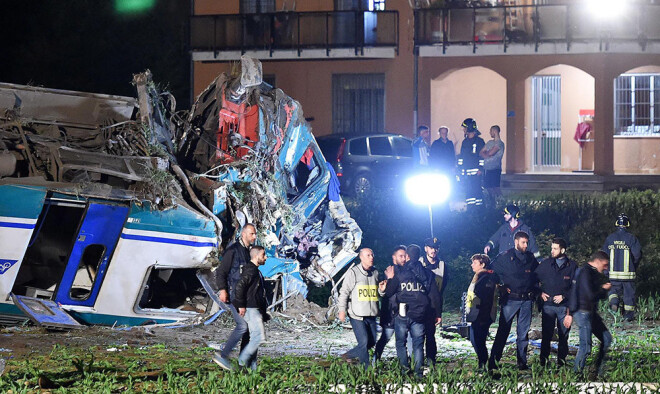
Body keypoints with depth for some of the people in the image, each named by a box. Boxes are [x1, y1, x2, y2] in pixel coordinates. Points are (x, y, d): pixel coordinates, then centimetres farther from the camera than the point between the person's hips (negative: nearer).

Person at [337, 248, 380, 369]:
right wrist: (342, 310, -7)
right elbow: (344, 292, -3)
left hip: (371, 315, 6)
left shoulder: (375, 273, 12)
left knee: (371, 342, 9)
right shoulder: (353, 272, -5)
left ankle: (348, 355, 26)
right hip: (357, 314, -6)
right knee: (364, 342, -10)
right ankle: (366, 369, -1)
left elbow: (378, 293, 20)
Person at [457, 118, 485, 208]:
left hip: (475, 172, -6)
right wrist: (460, 169, 12)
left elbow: (482, 155, -6)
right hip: (465, 172, 6)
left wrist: (481, 169, -13)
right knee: (468, 192, 5)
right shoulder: (464, 142, 16)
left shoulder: (479, 141, -3)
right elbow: (461, 156, 19)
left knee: (476, 191, -8)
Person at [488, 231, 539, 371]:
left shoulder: (531, 258, 12)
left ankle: (522, 362, 11)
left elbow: (538, 275, 23)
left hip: (526, 300, 4)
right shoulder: (505, 257, -1)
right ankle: (493, 361, -3)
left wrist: (534, 290, 10)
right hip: (510, 299, -4)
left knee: (523, 332, 7)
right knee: (503, 331, -5)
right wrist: (501, 287, -4)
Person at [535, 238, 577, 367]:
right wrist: (540, 293, 3)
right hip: (548, 304, 1)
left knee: (563, 334, 2)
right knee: (546, 334, 0)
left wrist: (564, 296, -9)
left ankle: (561, 359, 12)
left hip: (564, 306, -1)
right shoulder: (545, 264, 6)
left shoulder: (572, 266, 1)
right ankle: (544, 359, 7)